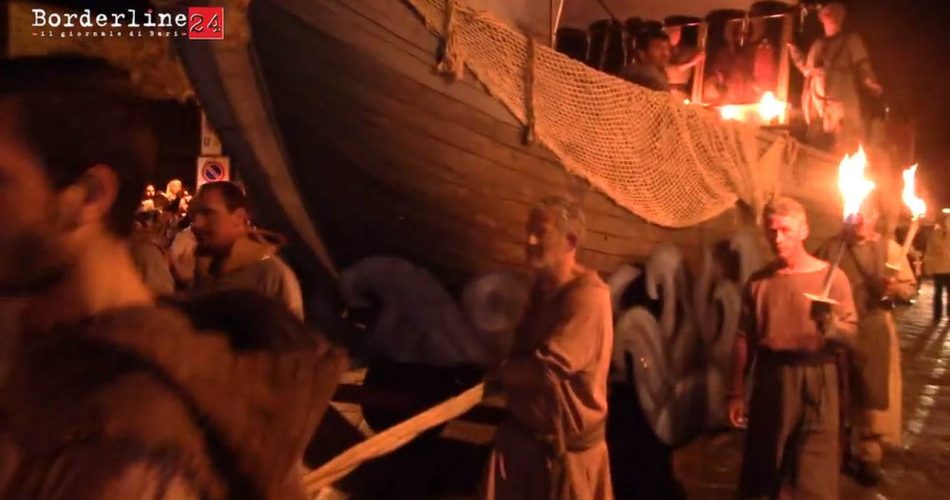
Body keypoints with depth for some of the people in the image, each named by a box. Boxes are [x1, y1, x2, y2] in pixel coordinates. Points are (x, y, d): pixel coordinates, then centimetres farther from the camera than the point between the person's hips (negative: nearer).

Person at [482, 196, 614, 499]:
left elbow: (548, 369, -26)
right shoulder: (543, 287, 6)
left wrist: (498, 372, -11)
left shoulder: (587, 295, -22)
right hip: (523, 431, 7)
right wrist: (509, 370, -4)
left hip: (567, 441, -7)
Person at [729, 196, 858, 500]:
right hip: (770, 379, 3)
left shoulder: (831, 276, -3)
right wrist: (736, 392, 7)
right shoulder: (758, 281, 4)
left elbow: (851, 334, -6)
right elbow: (745, 339, 6)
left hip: (815, 380, -2)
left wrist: (829, 324, -29)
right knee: (763, 469, 12)